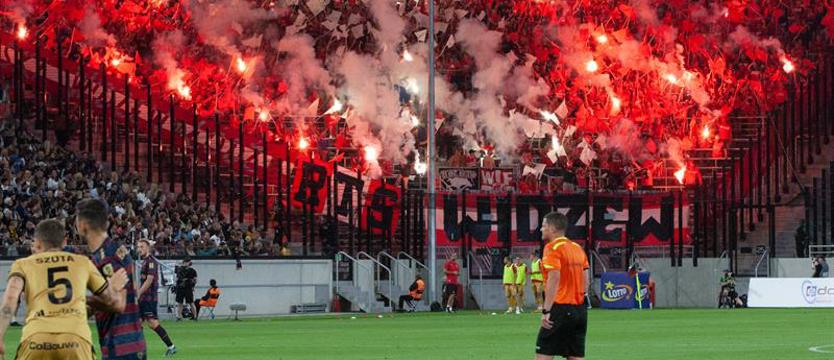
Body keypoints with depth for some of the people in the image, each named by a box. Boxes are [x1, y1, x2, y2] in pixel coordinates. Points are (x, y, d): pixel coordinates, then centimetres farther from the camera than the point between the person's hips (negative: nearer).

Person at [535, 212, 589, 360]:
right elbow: (585, 279, 13)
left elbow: (554, 278, -18)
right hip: (579, 310, 7)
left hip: (560, 308, -7)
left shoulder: (552, 248, -8)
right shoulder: (577, 248, 14)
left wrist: (546, 311, -20)